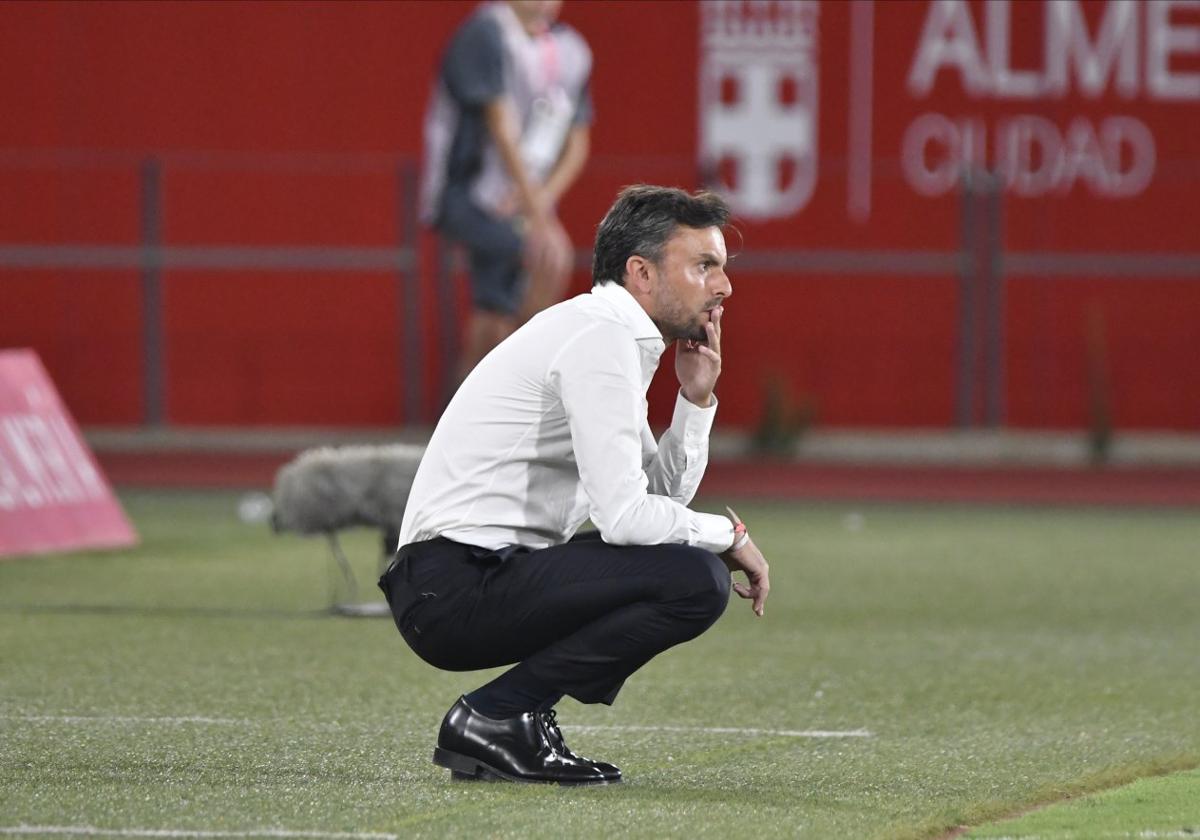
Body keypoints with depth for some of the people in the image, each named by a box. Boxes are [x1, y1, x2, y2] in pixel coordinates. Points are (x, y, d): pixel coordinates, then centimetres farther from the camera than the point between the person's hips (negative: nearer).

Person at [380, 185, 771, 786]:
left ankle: (499, 721, 9)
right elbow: (624, 515, -20)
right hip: (456, 587, -10)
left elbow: (663, 497, 21)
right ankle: (494, 717, -11)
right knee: (696, 580, -20)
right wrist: (730, 534, -5)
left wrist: (697, 399, 9)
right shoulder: (601, 339, -12)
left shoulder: (615, 338, 19)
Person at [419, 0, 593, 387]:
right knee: (554, 257, -27)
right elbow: (503, 128, -21)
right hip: (460, 195, -8)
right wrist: (540, 218, -25)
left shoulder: (571, 52, 8)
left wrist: (543, 196, -8)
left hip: (514, 207, 8)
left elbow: (577, 143, 12)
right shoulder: (487, 34, -15)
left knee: (497, 321, 9)